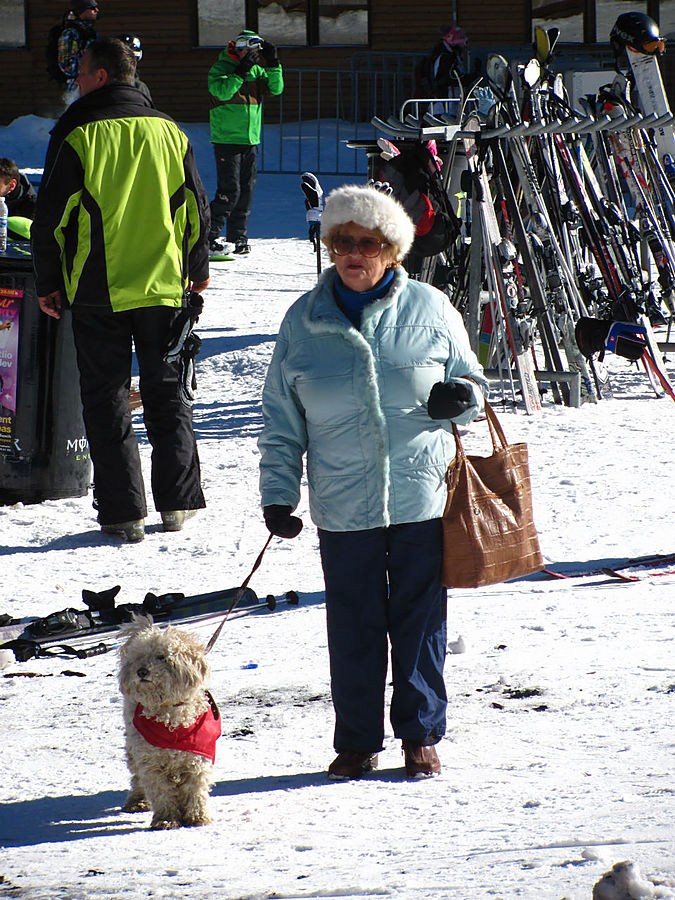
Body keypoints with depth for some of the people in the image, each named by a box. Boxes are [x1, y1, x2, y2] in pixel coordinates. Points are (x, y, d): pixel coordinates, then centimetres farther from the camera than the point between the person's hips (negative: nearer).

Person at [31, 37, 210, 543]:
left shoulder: (77, 135, -9)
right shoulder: (168, 132, 3)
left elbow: (52, 216, -7)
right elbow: (196, 209, 10)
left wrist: (48, 283, 4)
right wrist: (198, 269, 24)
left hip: (98, 289, -3)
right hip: (164, 287, 3)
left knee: (107, 397, 4)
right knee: (166, 392, 14)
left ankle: (123, 512, 1)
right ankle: (177, 502, 12)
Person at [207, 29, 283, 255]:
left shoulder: (255, 70, 13)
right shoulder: (220, 68, -5)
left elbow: (276, 88, 6)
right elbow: (222, 92, -22)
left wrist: (273, 64, -5)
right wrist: (242, 71, -24)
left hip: (251, 141, 6)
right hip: (227, 140, -6)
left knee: (247, 190, 7)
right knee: (229, 191, -11)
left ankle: (238, 236, 15)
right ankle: (208, 235, -3)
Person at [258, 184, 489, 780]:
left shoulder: (430, 310, 1)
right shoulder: (304, 322, 4)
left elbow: (471, 381, 11)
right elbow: (281, 423, 10)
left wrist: (460, 398, -12)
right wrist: (277, 495, 5)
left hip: (422, 501, -1)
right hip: (342, 507, 1)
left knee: (419, 618, 5)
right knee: (353, 625, 6)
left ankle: (422, 735, 18)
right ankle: (357, 741, 18)